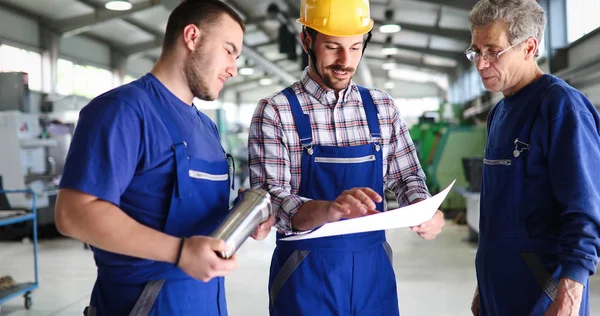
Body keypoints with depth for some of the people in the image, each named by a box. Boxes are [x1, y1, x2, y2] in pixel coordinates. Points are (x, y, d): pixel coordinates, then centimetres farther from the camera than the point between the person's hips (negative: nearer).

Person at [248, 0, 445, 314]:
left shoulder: (381, 107, 4)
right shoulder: (275, 112, -8)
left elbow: (407, 176, 10)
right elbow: (267, 202, -15)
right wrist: (329, 208, -33)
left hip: (373, 269, 4)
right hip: (306, 274, -3)